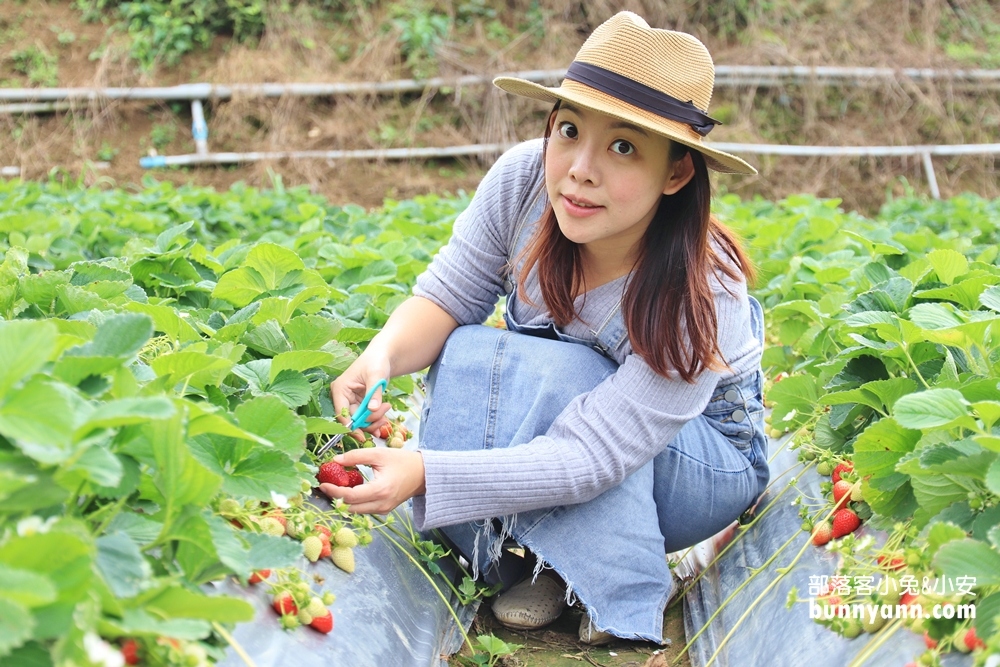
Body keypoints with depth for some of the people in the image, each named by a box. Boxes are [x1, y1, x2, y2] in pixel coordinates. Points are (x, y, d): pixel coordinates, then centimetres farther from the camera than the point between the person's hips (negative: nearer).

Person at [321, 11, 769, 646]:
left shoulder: (702, 299, -36)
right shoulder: (524, 180, -23)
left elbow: (590, 458, -39)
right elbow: (447, 296, -14)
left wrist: (424, 471, -50)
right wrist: (382, 356, -37)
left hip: (704, 464, -4)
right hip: (546, 402, 5)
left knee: (549, 378, -34)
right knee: (461, 357, -27)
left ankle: (625, 589, -15)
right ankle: (553, 560, -12)